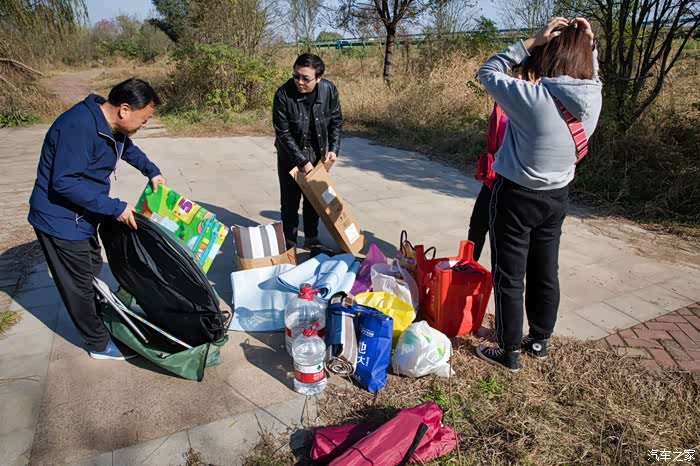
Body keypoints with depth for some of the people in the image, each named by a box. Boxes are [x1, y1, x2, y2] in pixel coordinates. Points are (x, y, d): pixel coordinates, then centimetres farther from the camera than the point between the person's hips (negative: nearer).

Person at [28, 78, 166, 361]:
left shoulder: (111, 125, 0)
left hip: (82, 216, 9)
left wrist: (151, 171, 11)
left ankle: (97, 320, 41)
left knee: (93, 270, 21)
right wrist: (115, 207, -29)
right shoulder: (79, 126, -29)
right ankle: (99, 343, 21)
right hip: (61, 220, -9)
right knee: (79, 284, 5)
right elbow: (64, 182, -31)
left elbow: (128, 149, 23)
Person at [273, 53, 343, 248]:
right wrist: (302, 161, -22)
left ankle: (311, 238, 28)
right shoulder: (283, 94, -23)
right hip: (290, 155, -2)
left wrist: (333, 149, -13)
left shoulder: (329, 90, -15)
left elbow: (336, 122, -2)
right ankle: (290, 242, 17)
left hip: (317, 154, 3)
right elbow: (283, 133, -19)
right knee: (290, 199, 3)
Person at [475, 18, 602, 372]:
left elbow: (487, 72, -8)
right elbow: (590, 76, 20)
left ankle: (509, 352, 18)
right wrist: (588, 43, 4)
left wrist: (531, 41, -10)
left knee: (509, 278, 6)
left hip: (515, 197, -6)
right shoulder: (593, 98, -6)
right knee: (545, 273, 18)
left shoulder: (532, 96, -23)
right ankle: (539, 341, 36)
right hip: (557, 197, 6)